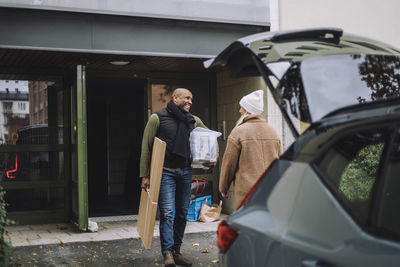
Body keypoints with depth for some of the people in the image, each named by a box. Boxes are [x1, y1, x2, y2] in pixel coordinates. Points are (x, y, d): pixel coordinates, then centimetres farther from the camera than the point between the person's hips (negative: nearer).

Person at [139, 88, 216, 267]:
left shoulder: (193, 121, 11)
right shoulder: (158, 118, -3)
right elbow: (146, 147, -4)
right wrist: (145, 175, -9)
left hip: (185, 172, 5)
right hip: (165, 172, -5)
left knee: (182, 212, 9)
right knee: (167, 213, -11)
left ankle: (177, 251, 20)